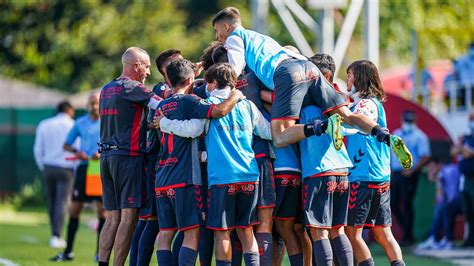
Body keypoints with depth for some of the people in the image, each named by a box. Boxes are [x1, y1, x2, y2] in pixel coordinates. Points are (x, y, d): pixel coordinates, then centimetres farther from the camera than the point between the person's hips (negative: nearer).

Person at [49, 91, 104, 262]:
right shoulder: (80, 123, 8)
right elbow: (66, 144, 14)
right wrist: (76, 152, -6)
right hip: (83, 169, 2)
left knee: (102, 210, -2)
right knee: (74, 210, 1)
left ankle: (100, 252, 6)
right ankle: (68, 252, 7)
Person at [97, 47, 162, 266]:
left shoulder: (106, 89, 18)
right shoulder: (131, 87, -8)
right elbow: (163, 105, -14)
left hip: (106, 156, 8)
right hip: (128, 156, -8)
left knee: (112, 218, 8)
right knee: (129, 216, -6)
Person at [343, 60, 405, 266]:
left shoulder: (367, 104, -10)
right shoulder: (373, 103, 18)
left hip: (363, 177, -9)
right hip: (381, 179, 9)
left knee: (352, 233, -5)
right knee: (383, 233, 9)